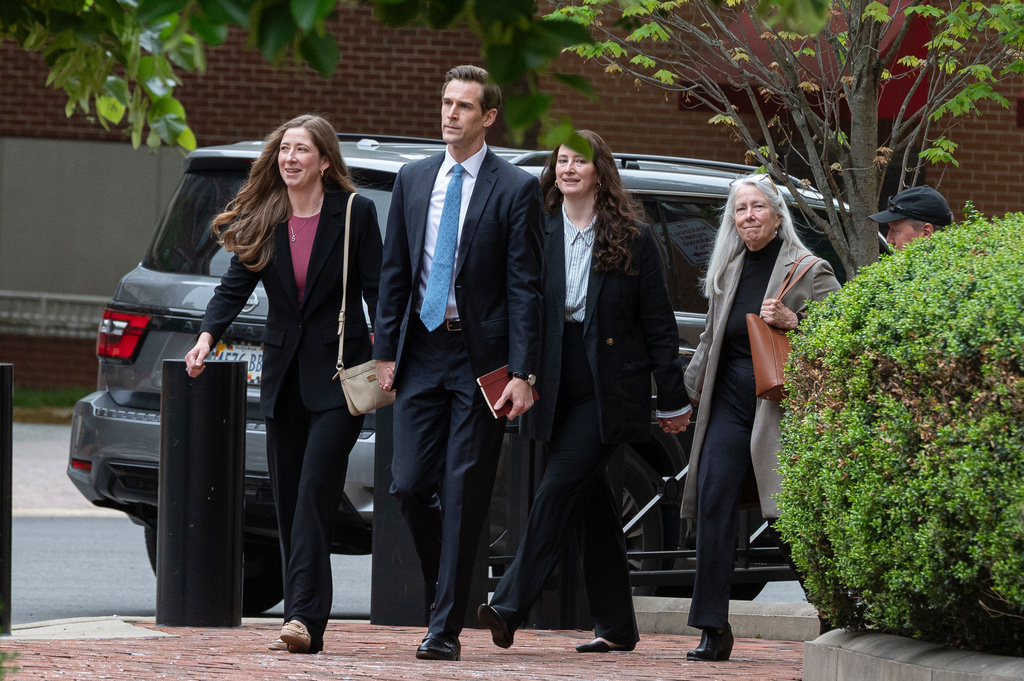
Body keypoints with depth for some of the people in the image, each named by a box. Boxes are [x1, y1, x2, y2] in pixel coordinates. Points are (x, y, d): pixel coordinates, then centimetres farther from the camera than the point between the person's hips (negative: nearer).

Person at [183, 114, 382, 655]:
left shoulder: (355, 213, -5)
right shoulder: (262, 219, 6)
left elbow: (376, 291, -4)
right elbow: (234, 286, 2)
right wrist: (207, 337, -15)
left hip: (338, 375, -5)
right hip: (284, 375, 5)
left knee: (315, 490, -15)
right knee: (288, 500, 5)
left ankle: (305, 618, -20)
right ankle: (302, 620, 9)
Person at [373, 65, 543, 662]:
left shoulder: (516, 189, -3)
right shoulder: (413, 181, 11)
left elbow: (525, 287, -7)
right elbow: (394, 272, 14)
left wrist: (522, 372, -13)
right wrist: (386, 352, 6)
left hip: (481, 358, -4)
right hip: (422, 353, 4)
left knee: (463, 495, -4)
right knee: (410, 486, 0)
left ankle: (447, 628, 0)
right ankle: (447, 586, 23)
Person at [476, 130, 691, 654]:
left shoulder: (633, 240, 1)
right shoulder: (538, 234, 8)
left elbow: (659, 325, 3)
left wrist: (674, 399, 3)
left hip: (608, 391, -4)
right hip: (557, 390, 4)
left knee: (558, 490, -15)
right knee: (591, 505, 8)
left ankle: (511, 606, -20)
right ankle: (616, 627, 14)